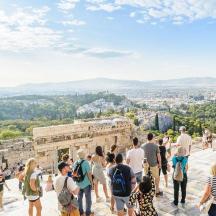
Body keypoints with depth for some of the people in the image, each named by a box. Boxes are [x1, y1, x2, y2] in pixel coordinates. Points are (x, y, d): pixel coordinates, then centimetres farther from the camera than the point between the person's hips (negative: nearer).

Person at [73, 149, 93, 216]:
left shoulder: (75, 163, -3)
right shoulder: (85, 162, -18)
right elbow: (89, 173, -17)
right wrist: (91, 182, -5)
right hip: (86, 183, -5)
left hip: (78, 184, 5)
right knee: (88, 198, 11)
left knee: (79, 198, 19)